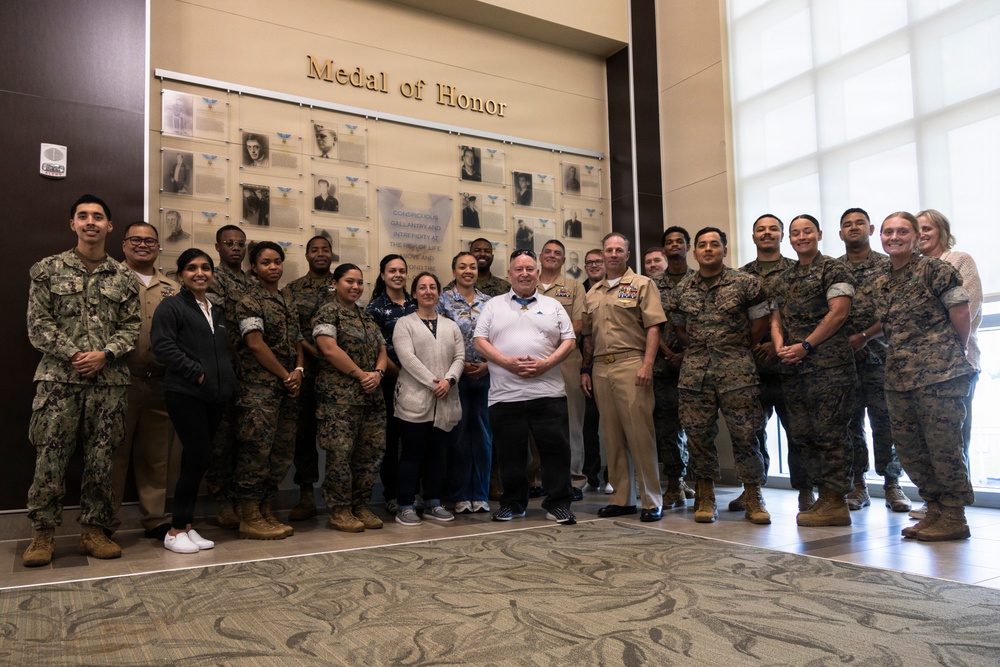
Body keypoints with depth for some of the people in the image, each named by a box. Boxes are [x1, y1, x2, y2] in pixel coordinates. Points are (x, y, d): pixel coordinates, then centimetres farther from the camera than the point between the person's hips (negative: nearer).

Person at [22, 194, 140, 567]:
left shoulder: (123, 277, 10)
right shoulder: (48, 270, 6)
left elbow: (131, 326, 7)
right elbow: (38, 324, 0)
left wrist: (105, 355, -9)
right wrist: (74, 355, -11)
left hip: (110, 381, 2)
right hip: (58, 379, -1)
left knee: (101, 460, 6)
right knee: (49, 459, 0)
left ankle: (94, 531, 17)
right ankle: (42, 534, 13)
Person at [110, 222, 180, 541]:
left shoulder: (173, 289, 16)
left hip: (162, 383, 4)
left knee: (156, 455, 10)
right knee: (114, 452, 3)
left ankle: (155, 518, 20)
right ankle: (107, 522, 14)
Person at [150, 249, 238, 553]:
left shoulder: (217, 311, 21)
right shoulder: (171, 306, -1)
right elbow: (163, 346, -12)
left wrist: (227, 379, 9)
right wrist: (197, 373, -15)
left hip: (215, 395, 7)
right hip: (185, 393, -7)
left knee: (195, 460, 9)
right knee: (200, 457, -10)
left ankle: (186, 526, 18)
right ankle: (175, 531, 2)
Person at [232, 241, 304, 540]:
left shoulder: (288, 302, 18)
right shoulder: (249, 302, -5)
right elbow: (256, 344, -13)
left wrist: (298, 371, -1)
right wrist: (286, 375, -10)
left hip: (287, 390, 8)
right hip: (259, 389, -7)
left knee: (282, 452, 9)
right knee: (256, 450, -6)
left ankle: (267, 513, 19)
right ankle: (250, 519, 2)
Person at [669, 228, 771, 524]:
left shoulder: (746, 283, 0)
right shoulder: (681, 290, 9)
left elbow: (761, 320, 5)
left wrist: (739, 349, 7)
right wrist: (698, 350, 12)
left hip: (736, 368, -2)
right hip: (694, 369, 3)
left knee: (746, 433, -3)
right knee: (699, 433, 4)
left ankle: (753, 498, 10)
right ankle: (705, 499, 16)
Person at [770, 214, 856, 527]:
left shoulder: (833, 269, 0)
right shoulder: (783, 279, 20)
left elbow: (838, 312, -10)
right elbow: (776, 319, 19)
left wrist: (805, 346, -13)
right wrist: (781, 347, -1)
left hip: (829, 363, -7)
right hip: (793, 368, 7)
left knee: (830, 432, -6)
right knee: (804, 432, 8)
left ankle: (836, 502, 1)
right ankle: (824, 496, 18)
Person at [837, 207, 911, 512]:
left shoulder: (887, 265, 5)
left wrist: (865, 336, -13)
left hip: (879, 354, -1)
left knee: (885, 422, -2)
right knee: (850, 422, 3)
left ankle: (892, 485, 9)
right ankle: (858, 485, 12)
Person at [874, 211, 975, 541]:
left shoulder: (935, 269, -6)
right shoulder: (882, 283, 14)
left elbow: (961, 317, -5)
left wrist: (951, 355, 3)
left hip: (939, 374, -7)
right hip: (898, 376, 7)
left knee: (944, 446, -2)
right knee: (908, 449, 10)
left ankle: (954, 518, 10)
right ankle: (935, 511, 23)